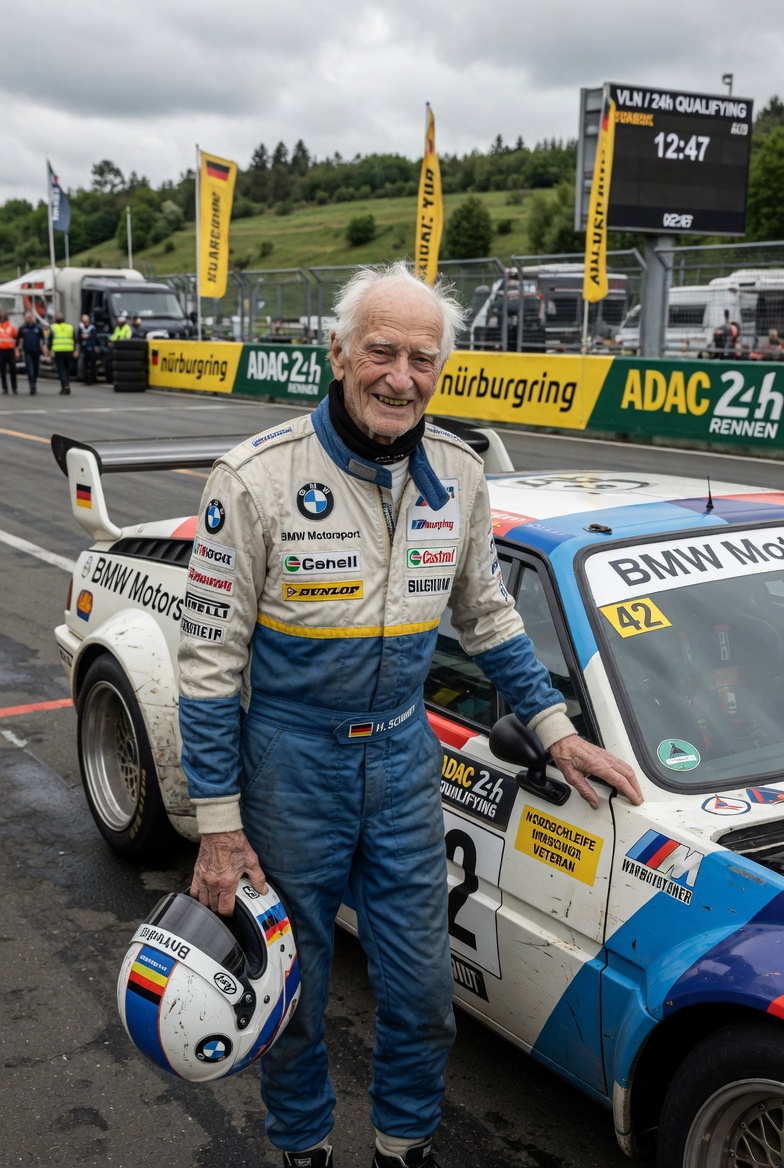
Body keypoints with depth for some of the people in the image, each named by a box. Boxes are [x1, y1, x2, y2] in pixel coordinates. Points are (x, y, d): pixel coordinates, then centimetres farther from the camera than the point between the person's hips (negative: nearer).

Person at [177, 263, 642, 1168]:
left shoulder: (456, 475, -2)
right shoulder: (258, 477, -16)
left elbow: (487, 615, 13)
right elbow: (209, 655, -13)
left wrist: (557, 732, 9)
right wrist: (218, 826, -13)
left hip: (403, 755, 4)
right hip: (288, 763, -3)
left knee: (421, 991, 14)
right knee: (292, 990, 15)